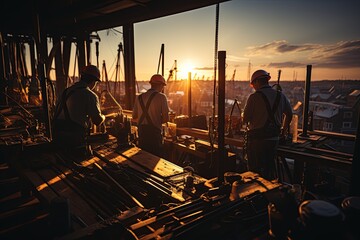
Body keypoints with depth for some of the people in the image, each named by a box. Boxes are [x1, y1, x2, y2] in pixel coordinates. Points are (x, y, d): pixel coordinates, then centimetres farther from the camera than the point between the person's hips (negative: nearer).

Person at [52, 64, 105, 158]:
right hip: (75, 139, -7)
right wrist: (103, 117, 13)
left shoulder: (66, 91, 13)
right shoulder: (90, 95, -10)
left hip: (57, 136, 7)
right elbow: (98, 121, -11)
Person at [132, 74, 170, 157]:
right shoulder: (161, 96, -6)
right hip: (154, 132, -5)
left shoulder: (139, 97, 8)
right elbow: (166, 118, -9)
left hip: (141, 132, 5)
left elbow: (134, 118, 12)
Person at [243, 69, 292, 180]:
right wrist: (284, 129, 30)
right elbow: (289, 115, 16)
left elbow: (246, 118, -13)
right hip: (274, 138, 6)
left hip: (257, 139, -6)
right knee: (270, 166, 21)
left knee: (255, 169, 6)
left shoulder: (254, 97, -14)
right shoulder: (281, 96, 5)